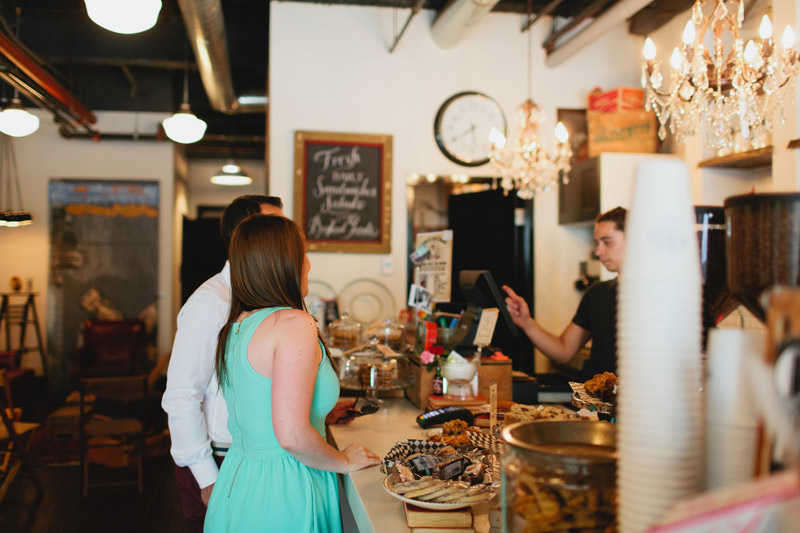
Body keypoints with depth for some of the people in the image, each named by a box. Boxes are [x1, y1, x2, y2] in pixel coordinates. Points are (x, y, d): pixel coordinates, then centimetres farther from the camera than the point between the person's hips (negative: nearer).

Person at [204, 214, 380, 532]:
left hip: (237, 478, 8)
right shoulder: (294, 323, -19)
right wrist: (344, 462, -8)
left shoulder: (235, 326, 6)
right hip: (279, 498, -8)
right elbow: (292, 434, -25)